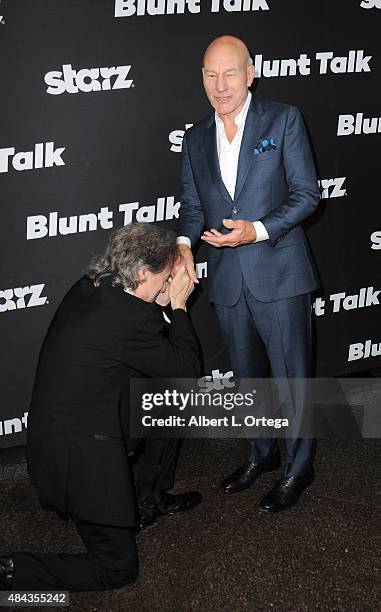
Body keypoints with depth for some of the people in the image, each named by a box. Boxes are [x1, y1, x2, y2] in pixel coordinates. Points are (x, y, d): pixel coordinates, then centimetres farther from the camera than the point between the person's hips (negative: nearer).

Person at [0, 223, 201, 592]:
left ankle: (150, 499, 35)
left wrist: (158, 305, 5)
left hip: (50, 433, 9)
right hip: (81, 458, -9)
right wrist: (178, 305, -2)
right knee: (117, 569, 5)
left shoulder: (88, 289, 0)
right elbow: (187, 369, -10)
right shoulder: (131, 316, -25)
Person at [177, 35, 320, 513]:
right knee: (247, 375, 18)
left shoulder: (283, 120, -5)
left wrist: (257, 231, -19)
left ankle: (298, 467, 20)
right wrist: (183, 245, -8)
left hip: (279, 274, -5)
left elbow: (306, 194, -7)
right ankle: (261, 454, 37)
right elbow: (192, 205, 12)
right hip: (227, 280, 5)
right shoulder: (195, 139, 10)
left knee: (292, 376, 3)